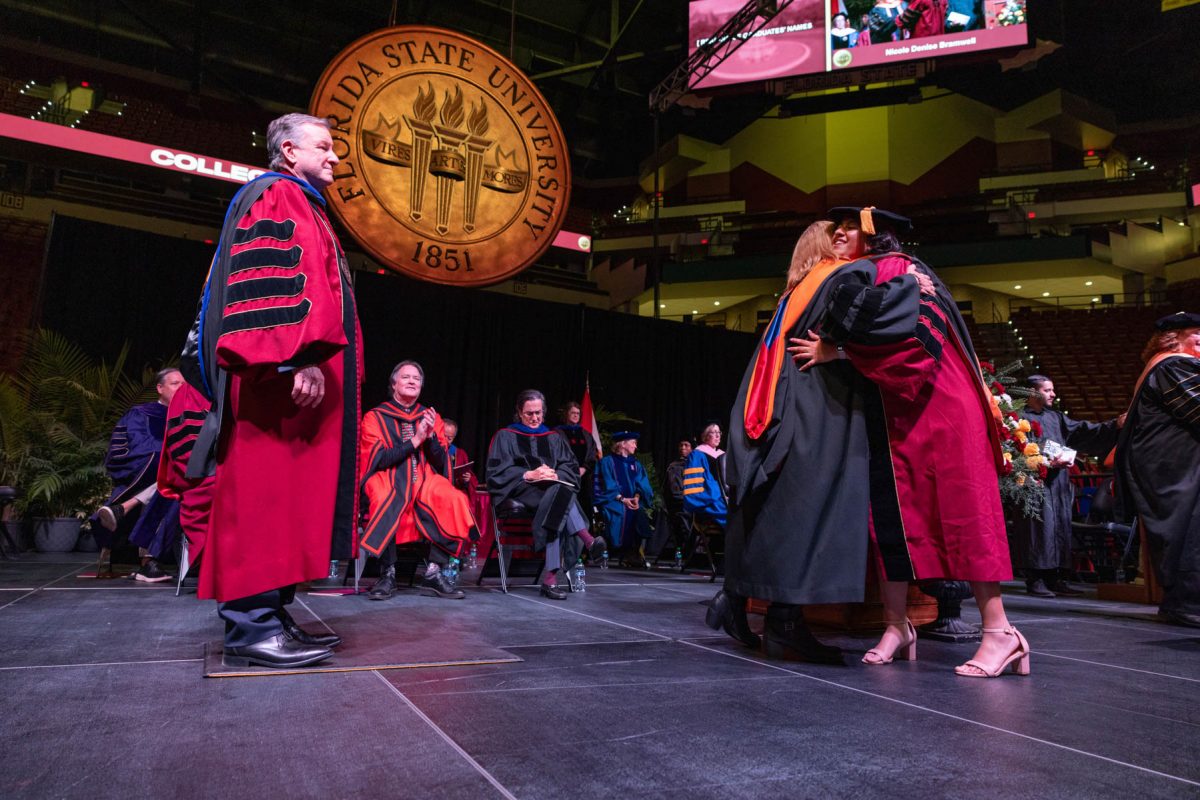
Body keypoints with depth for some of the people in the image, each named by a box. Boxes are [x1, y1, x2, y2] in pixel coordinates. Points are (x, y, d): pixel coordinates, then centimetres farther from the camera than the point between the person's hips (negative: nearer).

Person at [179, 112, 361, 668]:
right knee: (266, 491, -12)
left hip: (302, 375, 10)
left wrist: (324, 366, 22)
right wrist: (298, 359, -26)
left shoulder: (308, 210, 30)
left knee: (291, 496, 6)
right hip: (282, 377, -10)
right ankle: (252, 624, -10)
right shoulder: (273, 197, 0)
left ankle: (269, 616, 10)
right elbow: (272, 282, -16)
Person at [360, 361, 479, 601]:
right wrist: (415, 440, -12)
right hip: (387, 480, -3)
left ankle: (434, 573, -22)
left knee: (454, 500, -27)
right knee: (387, 503, -38)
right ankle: (388, 573, -22)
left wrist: (430, 436, -8)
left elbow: (442, 463, 9)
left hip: (424, 481, 3)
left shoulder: (431, 417, 15)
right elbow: (379, 460, -7)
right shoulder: (375, 417, 5)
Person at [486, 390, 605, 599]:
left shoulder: (554, 438, 22)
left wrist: (555, 475, -13)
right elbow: (496, 471, -1)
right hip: (519, 492, -3)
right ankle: (587, 539, -46)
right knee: (560, 494, -34)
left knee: (558, 505, -35)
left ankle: (550, 577, -40)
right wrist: (529, 474, -15)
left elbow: (571, 467, 11)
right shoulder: (505, 436, 12)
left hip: (552, 490, 3)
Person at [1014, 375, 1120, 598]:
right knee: (1039, 527, -9)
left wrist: (1114, 425, 2)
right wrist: (1046, 462, -19)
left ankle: (1056, 578, 10)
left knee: (1060, 527, 6)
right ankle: (1035, 579, -6)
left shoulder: (1056, 417, 20)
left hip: (1058, 484, 8)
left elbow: (1082, 430, 12)